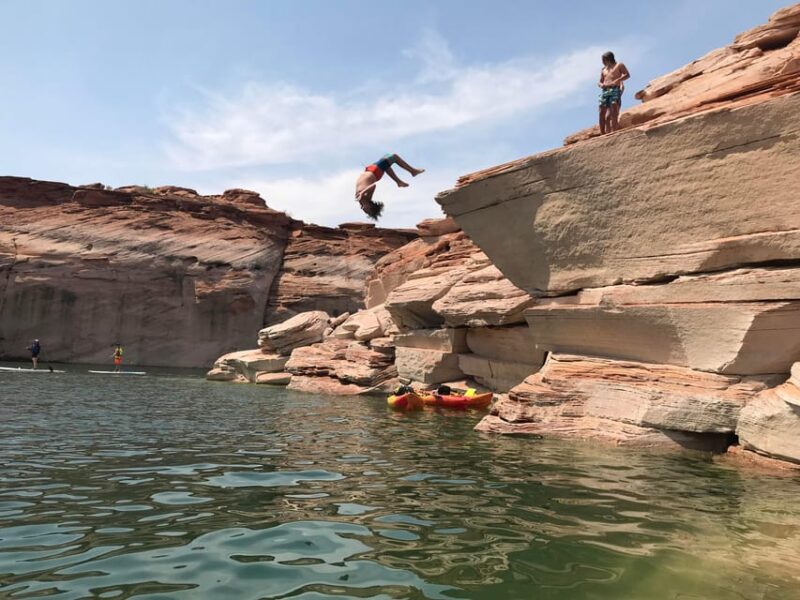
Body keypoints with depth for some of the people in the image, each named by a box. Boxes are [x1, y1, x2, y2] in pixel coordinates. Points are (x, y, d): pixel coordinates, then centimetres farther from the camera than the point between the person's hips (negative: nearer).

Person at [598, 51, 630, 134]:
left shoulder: (619, 65, 11)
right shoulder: (604, 70, 27)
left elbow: (627, 75, 0)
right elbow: (600, 82, 25)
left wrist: (616, 81, -14)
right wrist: (601, 85, 0)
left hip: (615, 90, -5)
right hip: (605, 91, 5)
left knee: (614, 112, -17)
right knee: (602, 113, -6)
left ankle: (614, 133, -23)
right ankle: (602, 134, -6)